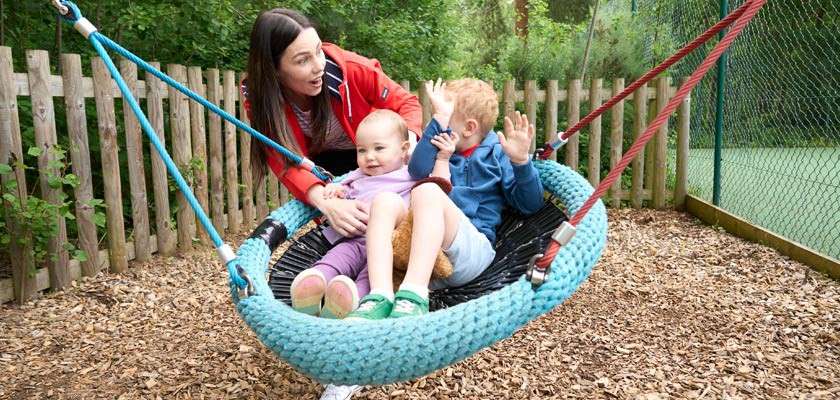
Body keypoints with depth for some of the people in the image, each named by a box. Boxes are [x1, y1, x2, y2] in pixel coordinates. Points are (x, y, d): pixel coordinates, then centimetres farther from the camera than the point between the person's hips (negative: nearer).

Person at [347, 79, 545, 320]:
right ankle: (380, 297, -38)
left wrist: (521, 161, -8)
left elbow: (531, 205, 8)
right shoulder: (442, 148, 26)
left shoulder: (496, 154, 18)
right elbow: (418, 171, 1)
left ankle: (413, 296, -45)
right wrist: (439, 117, -2)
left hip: (472, 245, -4)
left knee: (427, 191, -29)